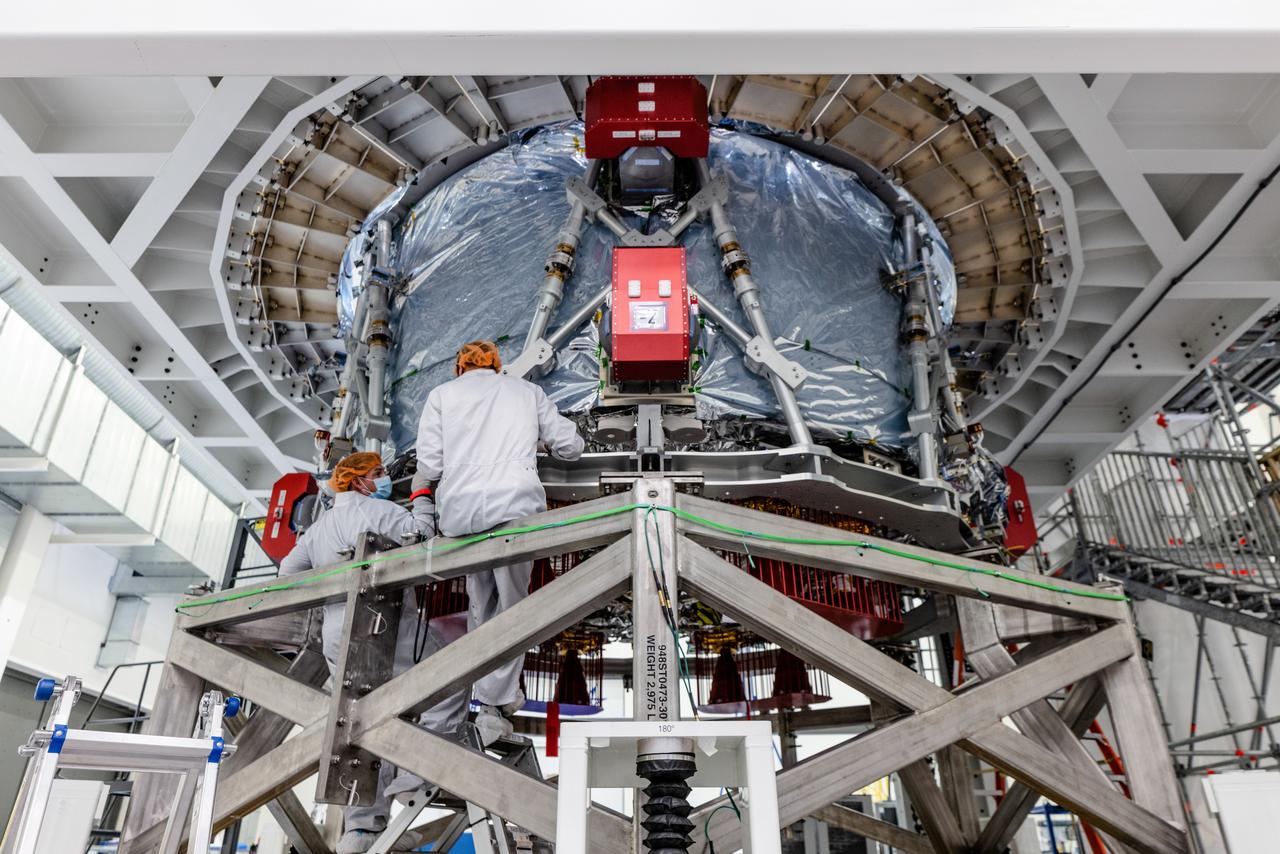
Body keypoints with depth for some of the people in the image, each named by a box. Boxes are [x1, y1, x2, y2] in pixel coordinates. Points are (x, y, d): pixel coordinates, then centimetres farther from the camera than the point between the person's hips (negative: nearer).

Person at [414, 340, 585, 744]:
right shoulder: (527, 390, 20)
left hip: (460, 509, 1)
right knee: (511, 604, 5)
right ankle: (494, 703, 2)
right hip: (516, 504, -1)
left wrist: (419, 489, 29)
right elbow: (571, 446, 17)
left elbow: (430, 465, 7)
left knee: (481, 602, 16)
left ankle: (488, 691, 22)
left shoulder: (442, 393, 17)